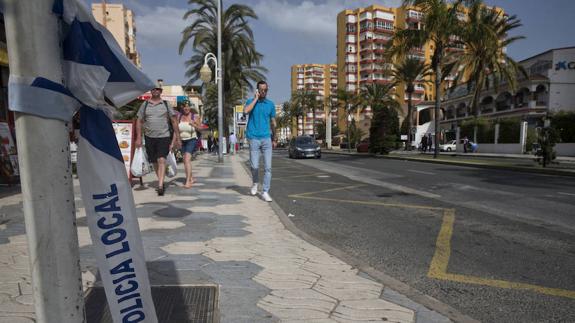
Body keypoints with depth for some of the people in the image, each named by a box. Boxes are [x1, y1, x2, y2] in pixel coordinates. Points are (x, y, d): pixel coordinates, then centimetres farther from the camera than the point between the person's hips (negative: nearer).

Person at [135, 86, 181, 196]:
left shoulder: (166, 104, 4)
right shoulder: (145, 104, 8)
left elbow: (174, 121, 5)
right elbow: (139, 121, 10)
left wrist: (177, 138, 1)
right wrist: (138, 137, 2)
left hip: (164, 137, -3)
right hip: (149, 137, 3)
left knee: (161, 160, -15)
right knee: (154, 162, 10)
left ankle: (160, 186, -18)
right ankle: (161, 182, 26)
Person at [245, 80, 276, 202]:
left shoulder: (271, 104, 9)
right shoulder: (251, 101, 3)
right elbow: (246, 111, -21)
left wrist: (274, 139, 17)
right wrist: (256, 98, -12)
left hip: (266, 138, 2)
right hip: (254, 139, -2)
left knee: (268, 167, -4)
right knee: (255, 166, 1)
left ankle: (265, 192, 1)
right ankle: (255, 183, 31)